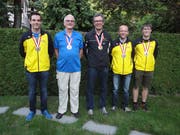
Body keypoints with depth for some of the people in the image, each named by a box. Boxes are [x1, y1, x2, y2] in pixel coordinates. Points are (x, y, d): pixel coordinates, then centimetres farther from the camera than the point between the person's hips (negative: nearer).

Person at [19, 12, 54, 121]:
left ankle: (44, 110, 28)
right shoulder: (25, 36, -3)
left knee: (44, 91, 12)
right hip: (31, 69, 0)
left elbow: (51, 50, 10)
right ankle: (32, 111, 29)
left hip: (44, 69, 0)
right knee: (32, 92, 12)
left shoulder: (46, 35, -2)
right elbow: (22, 52, 10)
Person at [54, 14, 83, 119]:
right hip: (62, 67, 0)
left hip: (76, 67, 1)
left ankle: (75, 109, 25)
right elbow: (56, 50, 11)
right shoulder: (58, 36, 3)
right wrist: (61, 60, 9)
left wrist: (76, 60, 9)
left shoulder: (79, 36, 4)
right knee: (62, 90, 9)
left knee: (75, 90, 10)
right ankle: (62, 109, 24)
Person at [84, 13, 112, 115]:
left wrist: (105, 58, 13)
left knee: (104, 87, 11)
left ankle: (103, 106, 26)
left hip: (104, 66, 3)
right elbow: (85, 49, 6)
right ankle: (90, 107, 18)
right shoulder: (88, 35, -2)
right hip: (92, 66, -2)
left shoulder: (107, 36, 6)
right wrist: (90, 59, 10)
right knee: (90, 87, 4)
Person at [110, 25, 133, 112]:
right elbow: (109, 54, 4)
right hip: (116, 70, -1)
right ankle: (114, 105, 24)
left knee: (126, 89, 11)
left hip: (128, 71, 2)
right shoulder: (114, 43, -2)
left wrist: (131, 64, 9)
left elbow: (133, 55, 13)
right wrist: (111, 64, 6)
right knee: (115, 89, 9)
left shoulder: (131, 43, 4)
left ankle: (125, 106, 25)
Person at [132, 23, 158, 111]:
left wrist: (151, 62, 14)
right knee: (136, 86, 5)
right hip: (138, 68, -2)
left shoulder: (154, 42, 3)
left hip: (150, 69, 2)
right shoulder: (137, 42, -4)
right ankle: (135, 103, 18)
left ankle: (144, 103, 25)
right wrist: (135, 62, 3)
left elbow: (155, 54, 15)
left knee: (146, 87, 11)